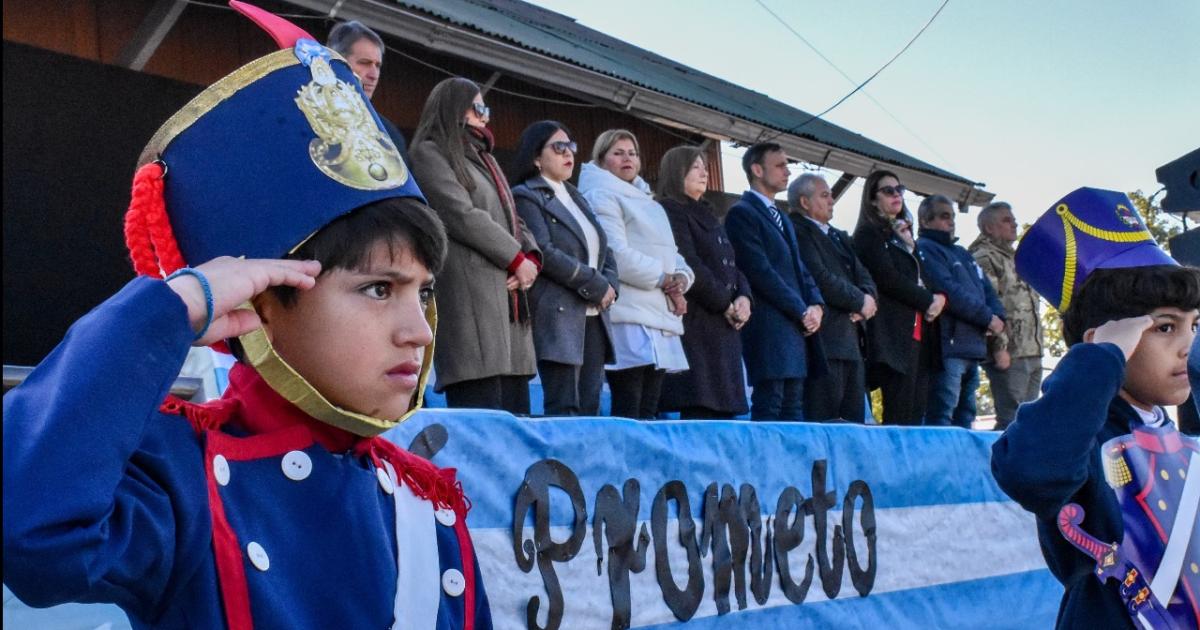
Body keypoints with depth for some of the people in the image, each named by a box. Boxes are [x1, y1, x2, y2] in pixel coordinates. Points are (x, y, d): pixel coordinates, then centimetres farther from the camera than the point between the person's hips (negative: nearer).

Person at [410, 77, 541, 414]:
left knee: (515, 414, 3)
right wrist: (517, 259, -6)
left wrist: (531, 257, 2)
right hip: (470, 292, -9)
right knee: (479, 420, -16)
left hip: (508, 292, 9)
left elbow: (513, 220, 23)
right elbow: (462, 216, -9)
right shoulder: (430, 153, 3)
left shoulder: (483, 159, 29)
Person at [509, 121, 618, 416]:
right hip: (558, 316, -7)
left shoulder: (577, 198, 23)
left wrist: (610, 286, -1)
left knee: (590, 408, 4)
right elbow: (544, 253, -14)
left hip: (593, 317, 7)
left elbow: (604, 251, 21)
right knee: (564, 411, -11)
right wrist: (596, 286, -11)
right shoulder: (526, 197, -2)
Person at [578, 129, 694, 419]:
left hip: (660, 317, 8)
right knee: (628, 414, -13)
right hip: (629, 318, -8)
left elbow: (671, 254, 21)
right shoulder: (601, 196, -1)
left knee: (649, 411, 6)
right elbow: (617, 255, -14)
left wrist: (681, 278, -1)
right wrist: (664, 279, -10)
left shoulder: (650, 204, 26)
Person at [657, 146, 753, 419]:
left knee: (725, 409, 4)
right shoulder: (670, 212, -4)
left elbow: (732, 264, 20)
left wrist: (743, 297, 1)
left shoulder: (707, 216, 24)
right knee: (700, 411, -12)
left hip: (725, 325, 9)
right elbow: (689, 266, -14)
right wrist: (725, 304, -9)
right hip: (696, 322, -9)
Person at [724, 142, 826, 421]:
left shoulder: (781, 218, 24)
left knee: (793, 409, 6)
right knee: (769, 408, -10)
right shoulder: (742, 213, -5)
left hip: (797, 326, 9)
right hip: (769, 328, -9)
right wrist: (802, 310, -11)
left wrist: (816, 304, 2)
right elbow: (761, 272, -13)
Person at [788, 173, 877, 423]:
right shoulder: (797, 232, -4)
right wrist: (860, 301, -6)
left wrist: (868, 298, -4)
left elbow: (864, 277, 19)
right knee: (824, 419, -11)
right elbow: (820, 278, -15)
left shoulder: (840, 237, 25)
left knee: (853, 420, 5)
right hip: (824, 339, -9)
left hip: (852, 339, 9)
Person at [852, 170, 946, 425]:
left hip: (918, 330, 8)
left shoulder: (904, 236, 25)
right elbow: (888, 279, -11)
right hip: (894, 332, -7)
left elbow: (921, 278, 21)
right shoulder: (869, 234, 1)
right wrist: (928, 300, -5)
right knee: (899, 414, -12)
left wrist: (939, 298, 0)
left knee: (917, 414, 1)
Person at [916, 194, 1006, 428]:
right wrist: (988, 318, -9)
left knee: (965, 418, 11)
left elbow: (987, 289, 19)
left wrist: (998, 317, -2)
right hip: (948, 346, -9)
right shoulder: (925, 249, -4)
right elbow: (950, 292, -15)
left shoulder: (962, 253, 24)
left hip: (973, 347, 9)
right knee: (941, 417, -11)